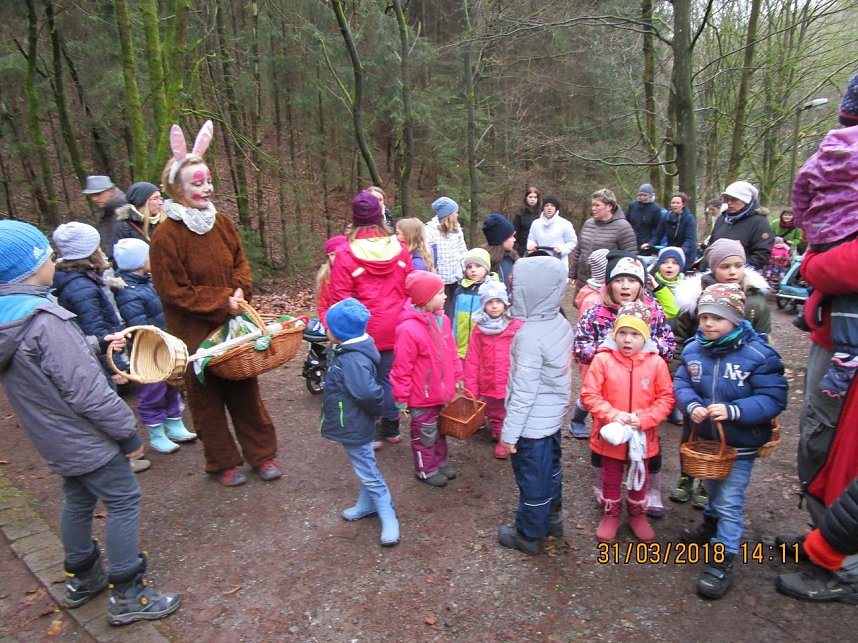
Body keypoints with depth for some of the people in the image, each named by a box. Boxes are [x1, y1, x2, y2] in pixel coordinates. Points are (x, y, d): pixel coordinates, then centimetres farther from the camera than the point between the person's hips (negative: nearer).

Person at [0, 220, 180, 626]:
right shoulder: (45, 320, -29)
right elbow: (87, 393, -28)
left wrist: (95, 344, 14)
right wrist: (127, 432, -17)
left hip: (53, 438, 9)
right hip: (83, 438, -9)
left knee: (78, 501, 23)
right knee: (123, 502, 4)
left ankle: (81, 577, 41)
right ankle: (127, 595, 15)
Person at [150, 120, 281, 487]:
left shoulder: (222, 223, 3)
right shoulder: (166, 236, -14)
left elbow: (240, 263, 13)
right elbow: (174, 292, -13)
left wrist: (240, 292, -6)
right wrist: (221, 303, -16)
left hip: (234, 323, 5)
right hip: (196, 332, -4)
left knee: (246, 390, 12)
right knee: (207, 397, 9)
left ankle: (261, 453, 27)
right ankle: (222, 463, 27)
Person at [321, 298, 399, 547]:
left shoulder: (352, 360, -31)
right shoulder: (350, 350, 0)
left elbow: (368, 393, -40)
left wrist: (374, 409, -21)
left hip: (354, 427, -10)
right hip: (353, 425, 10)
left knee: (368, 473, 5)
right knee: (365, 468, 26)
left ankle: (389, 520, 19)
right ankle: (367, 505, 45)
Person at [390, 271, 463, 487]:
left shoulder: (442, 320, -3)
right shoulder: (408, 329, -26)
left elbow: (451, 353, 8)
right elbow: (402, 368, -20)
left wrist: (457, 378, 13)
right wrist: (401, 397, -14)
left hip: (443, 391, 7)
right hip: (422, 396, -7)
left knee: (440, 429, 25)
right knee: (425, 434, 14)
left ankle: (441, 461, 45)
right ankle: (426, 470, 34)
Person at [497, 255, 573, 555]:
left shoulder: (530, 336, -29)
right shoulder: (561, 323, -4)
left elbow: (524, 391, -25)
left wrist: (510, 431, -15)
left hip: (533, 423, -8)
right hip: (554, 415, 8)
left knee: (531, 478, 11)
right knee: (550, 468, 25)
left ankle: (530, 534, 32)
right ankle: (552, 518, 46)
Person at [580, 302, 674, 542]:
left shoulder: (656, 362, -10)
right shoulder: (602, 359, -14)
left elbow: (666, 398, -6)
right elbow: (589, 394, -12)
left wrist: (643, 418, -18)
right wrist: (612, 414, -22)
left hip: (642, 435, 1)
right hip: (610, 433, -1)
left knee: (639, 478, 22)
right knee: (610, 478, 18)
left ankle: (638, 515, 45)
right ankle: (610, 515, 40)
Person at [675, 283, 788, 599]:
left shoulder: (758, 354, -21)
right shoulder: (693, 349, -7)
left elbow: (773, 398, -21)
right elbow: (681, 383, -2)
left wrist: (733, 410, -33)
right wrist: (691, 405, -22)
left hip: (740, 444, -5)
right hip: (706, 437, 5)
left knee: (730, 501, 3)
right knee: (712, 488, 27)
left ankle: (722, 561, 16)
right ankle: (711, 525, 53)